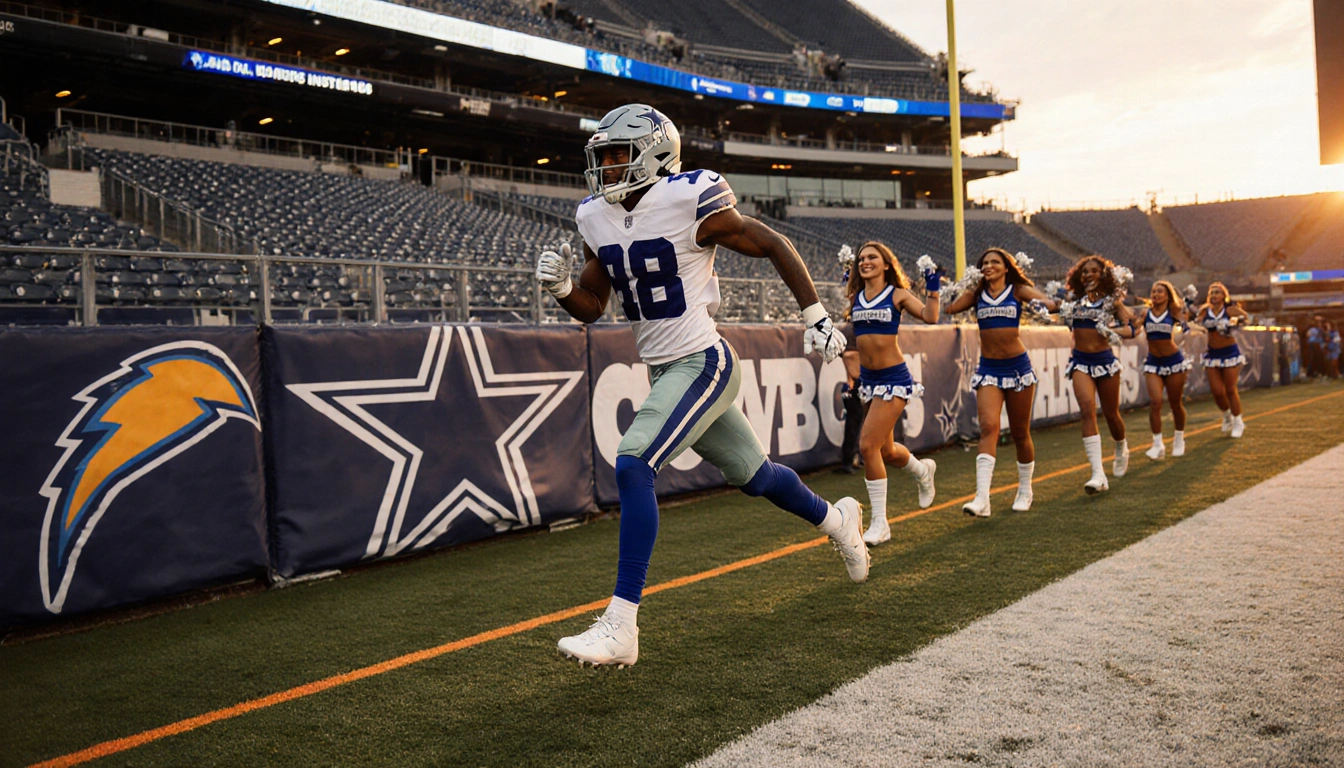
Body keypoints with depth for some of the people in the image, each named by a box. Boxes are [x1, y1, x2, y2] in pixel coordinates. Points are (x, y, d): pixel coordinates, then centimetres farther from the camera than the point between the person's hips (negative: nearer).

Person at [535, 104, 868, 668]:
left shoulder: (691, 205, -15)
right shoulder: (598, 220, 5)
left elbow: (776, 247, -5)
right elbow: (592, 308, 13)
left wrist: (816, 318, -2)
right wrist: (561, 288, -9)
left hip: (702, 364, -8)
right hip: (663, 371, 8)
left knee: (633, 466, -22)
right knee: (752, 475, 21)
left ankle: (620, 627, -17)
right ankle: (836, 520, 49)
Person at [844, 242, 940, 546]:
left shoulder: (898, 295, -5)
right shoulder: (855, 297, 7)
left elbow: (930, 316, -14)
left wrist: (932, 289, -16)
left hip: (893, 378, -6)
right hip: (868, 378, 6)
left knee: (868, 445, -17)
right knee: (885, 450, 18)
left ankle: (879, 524, -5)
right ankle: (923, 470, 54)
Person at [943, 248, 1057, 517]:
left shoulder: (1018, 290, 0)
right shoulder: (976, 294, 5)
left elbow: (1050, 302, -15)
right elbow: (948, 308, -9)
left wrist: (1041, 304, -36)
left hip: (1017, 366, -1)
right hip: (988, 369, 1)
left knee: (1020, 433, 10)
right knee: (988, 426, -16)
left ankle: (1025, 491, 29)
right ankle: (982, 497, -24)